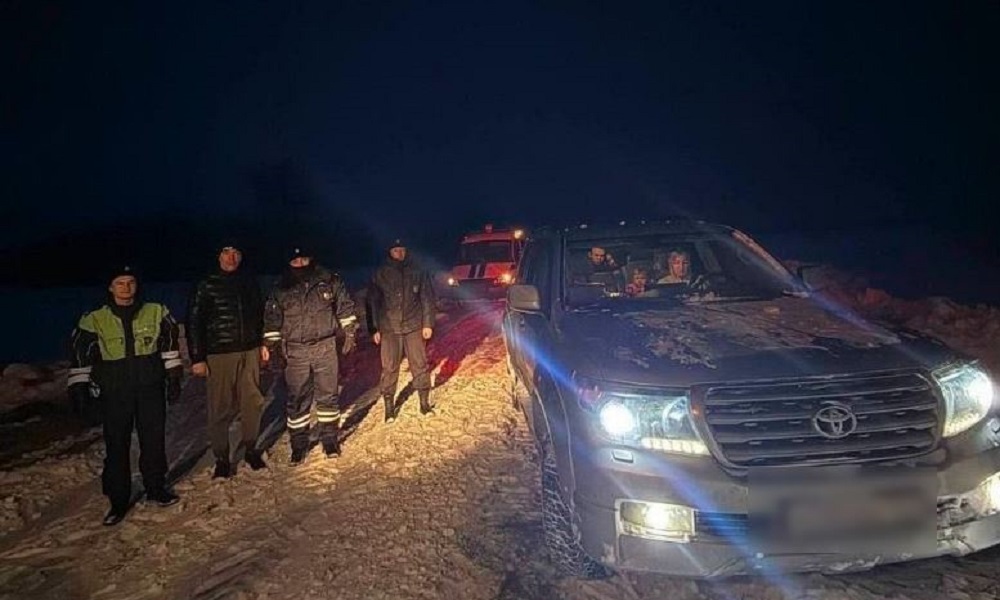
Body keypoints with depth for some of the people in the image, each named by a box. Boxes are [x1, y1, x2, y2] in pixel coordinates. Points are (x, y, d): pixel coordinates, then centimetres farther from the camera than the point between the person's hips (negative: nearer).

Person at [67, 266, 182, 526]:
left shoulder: (156, 312, 2)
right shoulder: (95, 320, 1)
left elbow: (170, 344, 7)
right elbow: (80, 353, 6)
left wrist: (174, 377, 5)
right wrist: (78, 385, 2)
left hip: (151, 387, 1)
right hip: (115, 392, -1)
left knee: (154, 440, 9)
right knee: (116, 445, 2)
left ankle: (156, 488, 27)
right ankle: (118, 500, 15)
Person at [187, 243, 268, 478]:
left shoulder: (249, 283, 10)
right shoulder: (206, 286, -2)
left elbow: (260, 315, 19)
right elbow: (194, 322, -3)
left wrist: (263, 344, 15)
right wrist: (197, 358, -7)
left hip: (250, 352, 3)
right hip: (220, 354, -3)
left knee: (253, 402, 6)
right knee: (221, 408, -1)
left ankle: (251, 449, 22)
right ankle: (221, 458, 11)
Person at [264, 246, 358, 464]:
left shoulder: (329, 281, 1)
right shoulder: (280, 291, 2)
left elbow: (345, 306, 8)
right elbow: (272, 320, 9)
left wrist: (349, 332, 5)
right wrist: (274, 346, 6)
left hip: (325, 347, 0)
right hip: (295, 351, 0)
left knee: (328, 395, 6)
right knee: (297, 399, 4)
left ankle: (330, 439, 20)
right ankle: (299, 445, 16)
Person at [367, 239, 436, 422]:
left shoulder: (417, 272, 3)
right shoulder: (380, 274, 2)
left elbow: (427, 298, 6)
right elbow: (372, 302, 6)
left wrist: (428, 323, 0)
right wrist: (374, 329, 3)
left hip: (414, 326, 0)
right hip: (389, 328, 0)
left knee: (419, 365, 4)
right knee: (389, 368, 0)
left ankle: (424, 402, 17)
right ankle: (389, 406, 11)